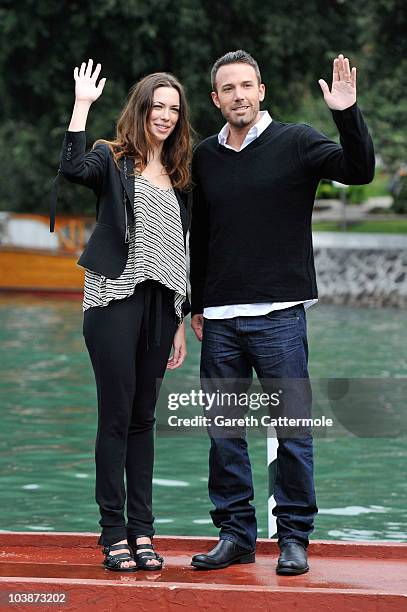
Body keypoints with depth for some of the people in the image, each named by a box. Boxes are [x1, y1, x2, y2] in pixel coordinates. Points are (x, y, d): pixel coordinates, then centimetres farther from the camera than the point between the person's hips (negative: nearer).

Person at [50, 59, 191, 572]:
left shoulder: (178, 179, 17)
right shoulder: (112, 160, 1)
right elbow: (72, 169, -24)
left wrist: (180, 323, 16)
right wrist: (82, 104, -20)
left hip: (159, 306, 5)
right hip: (114, 302, -5)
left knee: (143, 419, 8)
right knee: (117, 416, -4)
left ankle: (142, 531, 11)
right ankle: (114, 533, 0)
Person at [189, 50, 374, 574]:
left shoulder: (295, 142, 0)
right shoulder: (205, 157, 12)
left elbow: (358, 171, -15)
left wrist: (347, 114, -28)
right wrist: (197, 305, 17)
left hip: (279, 314, -4)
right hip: (220, 318, 4)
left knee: (292, 428, -2)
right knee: (223, 430, 7)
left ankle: (294, 536, 6)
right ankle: (235, 533, 16)